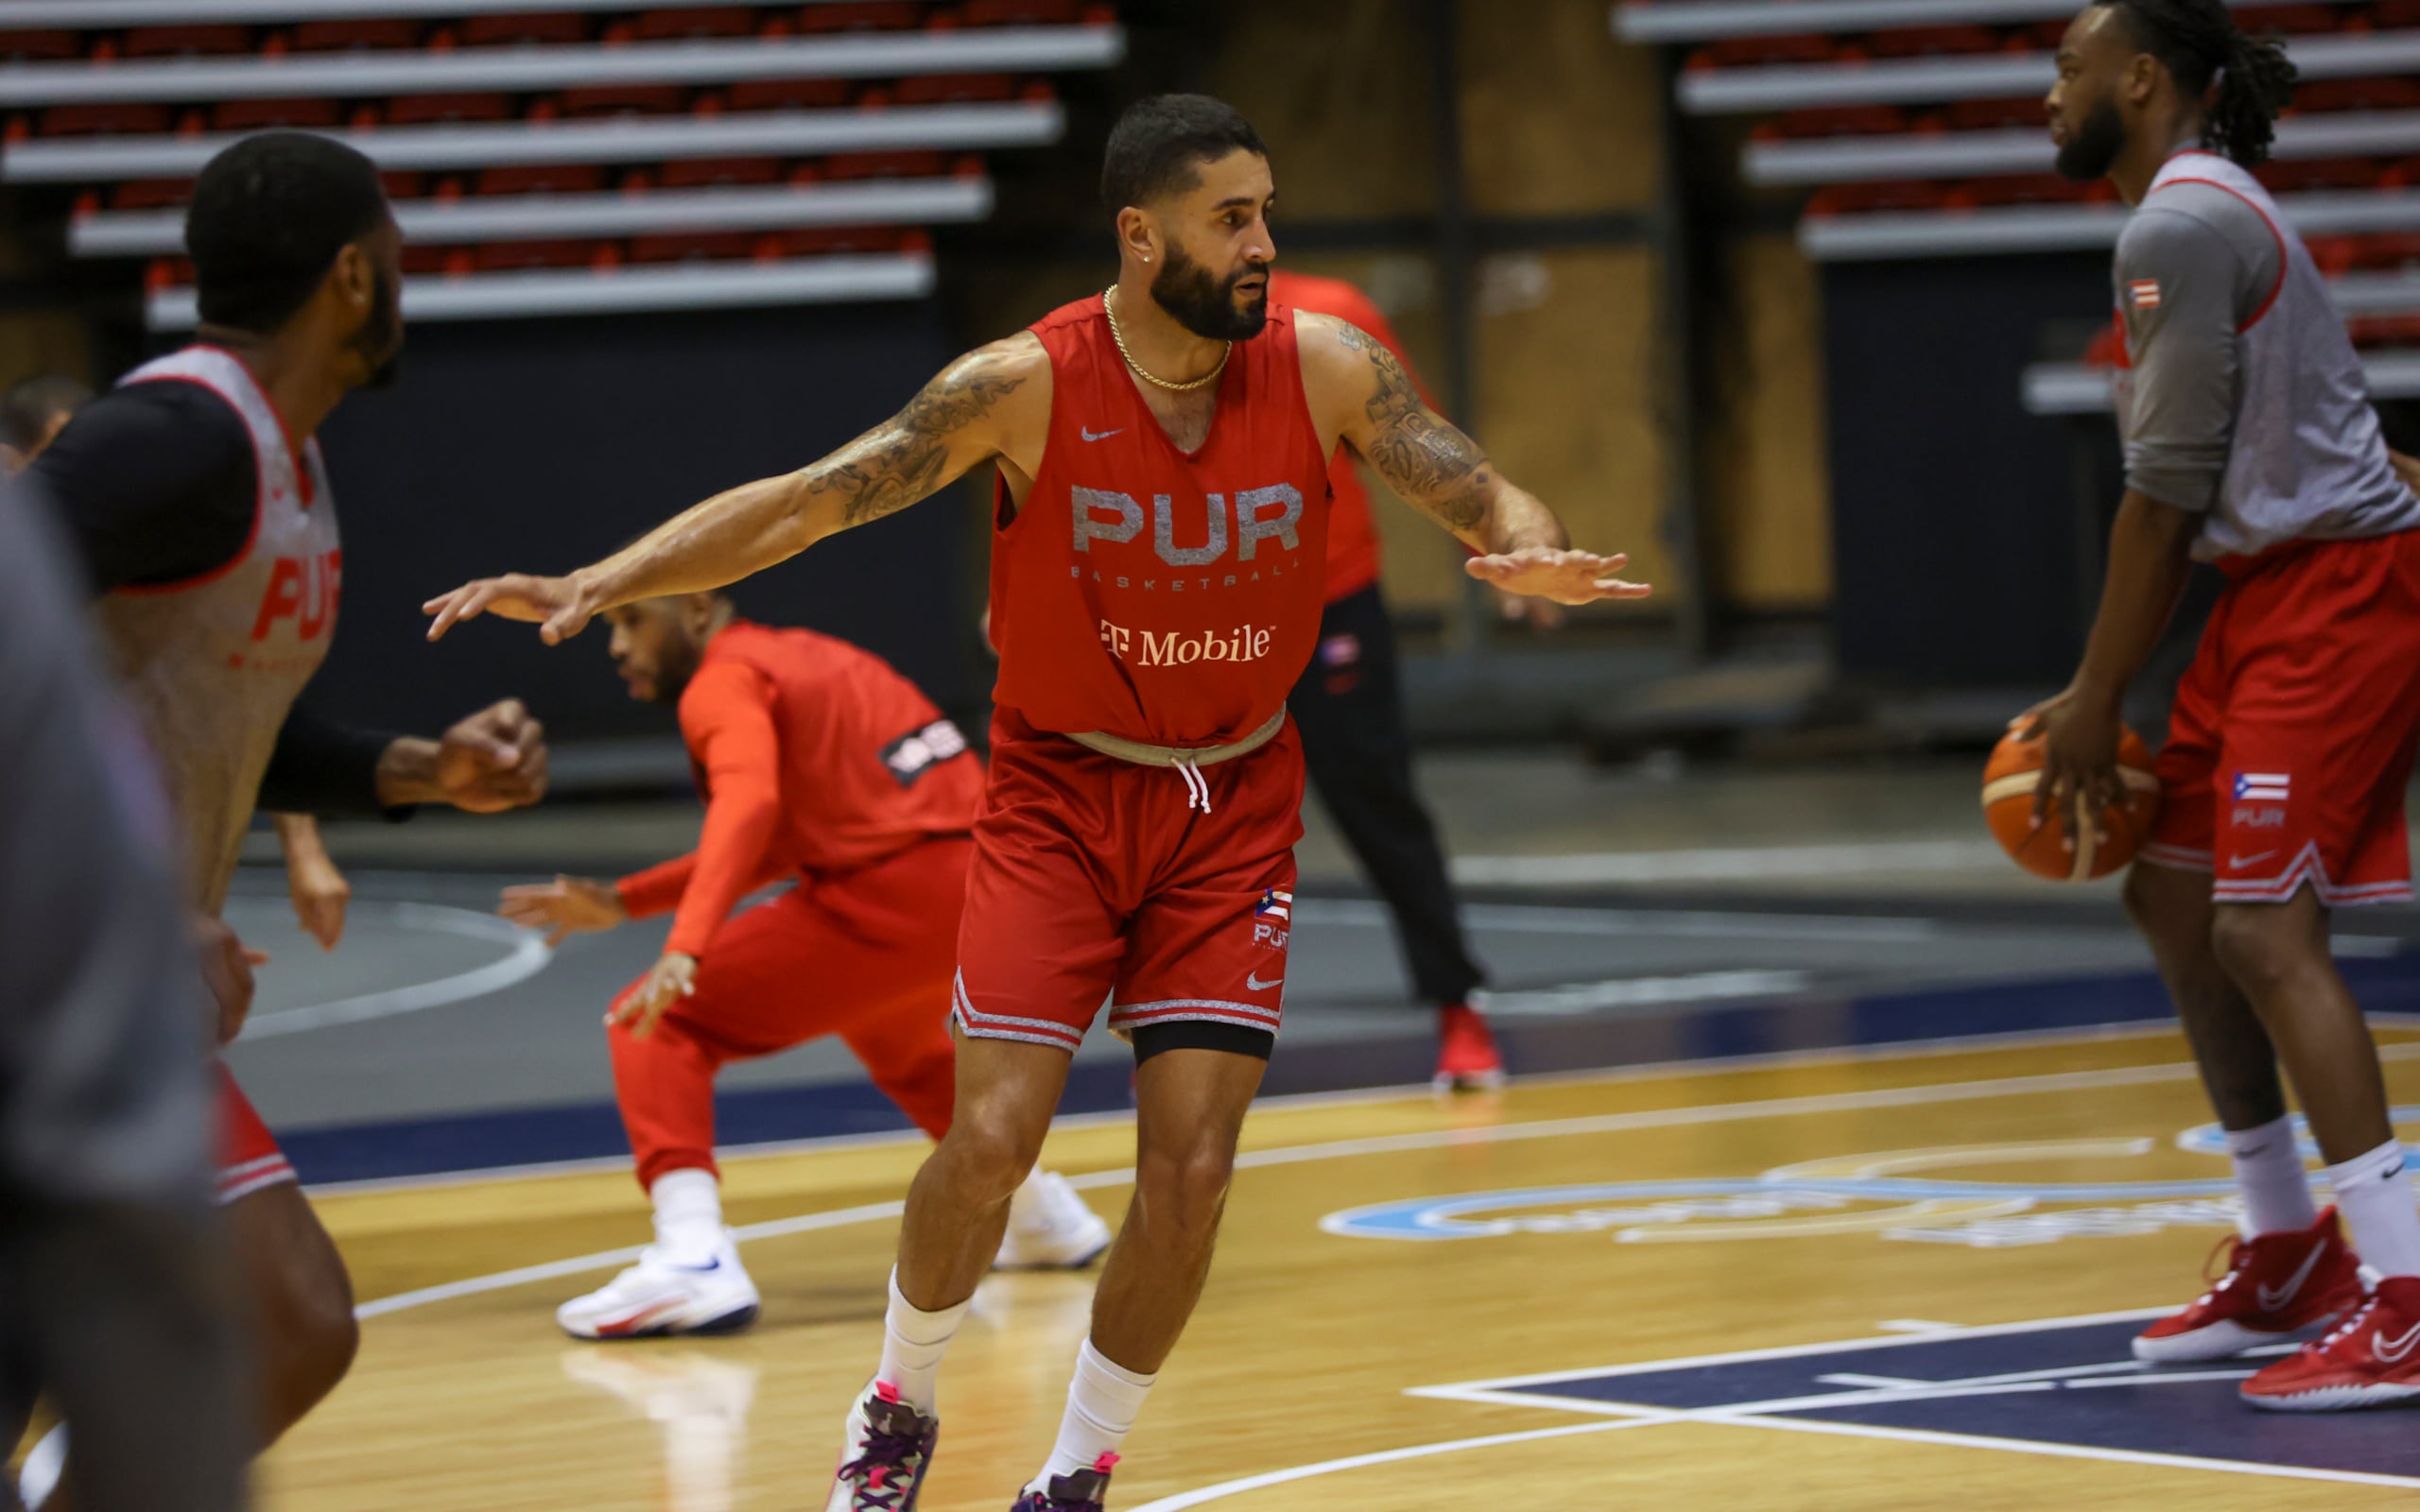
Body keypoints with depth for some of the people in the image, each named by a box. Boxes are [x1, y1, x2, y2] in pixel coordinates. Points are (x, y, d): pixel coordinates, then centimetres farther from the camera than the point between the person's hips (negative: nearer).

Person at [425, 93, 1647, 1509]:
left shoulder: (1325, 367, -12)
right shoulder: (1028, 386, -18)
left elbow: (1488, 498, -11)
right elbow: (804, 500, -17)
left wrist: (1534, 552, -36)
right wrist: (597, 583, -27)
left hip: (1236, 806, 2)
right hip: (1060, 792, -2)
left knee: (1190, 1171, -6)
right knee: (991, 1140, -10)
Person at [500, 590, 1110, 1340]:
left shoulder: (725, 680, -3)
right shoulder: (797, 656, 25)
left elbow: (748, 803, -24)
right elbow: (776, 846, 31)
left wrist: (686, 950, -36)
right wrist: (622, 902, 28)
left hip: (896, 895, -9)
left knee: (655, 1023, -6)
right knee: (892, 1033, 41)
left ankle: (693, 1262, -25)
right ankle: (1043, 1216, 49)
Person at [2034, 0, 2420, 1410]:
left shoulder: (2181, 226, -14)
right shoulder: (2212, 211, 18)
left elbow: (2166, 491, -15)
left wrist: (2097, 699, -9)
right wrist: (2108, 692, 16)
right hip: (2276, 592, 11)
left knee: (2264, 927, -15)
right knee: (2172, 895, 15)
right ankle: (2289, 1253, 23)